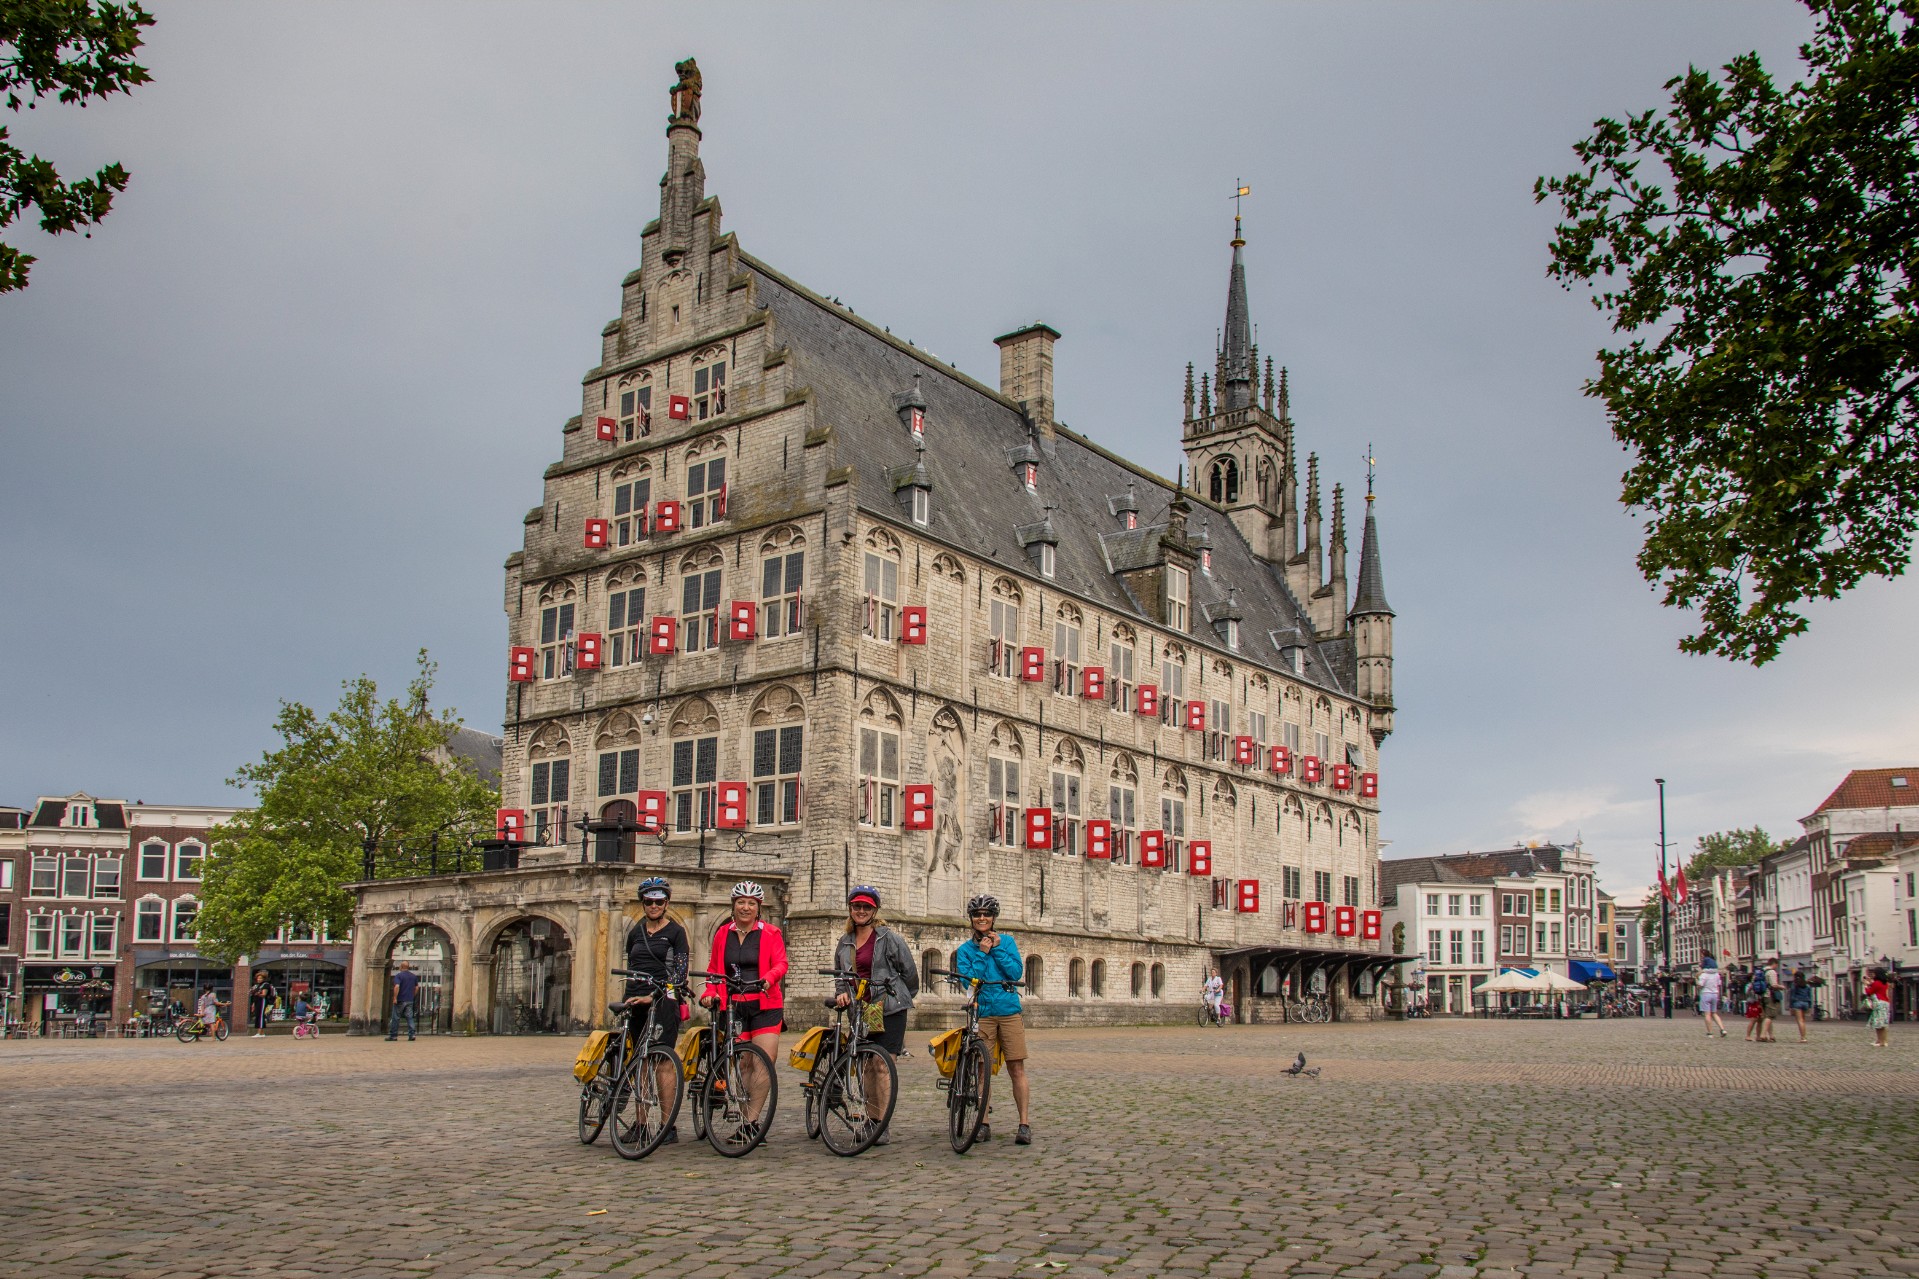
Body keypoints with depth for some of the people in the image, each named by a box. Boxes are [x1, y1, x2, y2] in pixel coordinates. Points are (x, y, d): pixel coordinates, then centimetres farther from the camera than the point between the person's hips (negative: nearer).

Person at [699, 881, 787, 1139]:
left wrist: (769, 978, -26)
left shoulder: (770, 933, 3)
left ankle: (750, 1120, -6)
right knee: (744, 1065, 1)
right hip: (733, 1006, 2)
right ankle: (750, 1121, 8)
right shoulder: (723, 934, 12)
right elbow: (713, 970, 17)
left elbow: (781, 963, -5)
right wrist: (710, 993, 0)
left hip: (765, 1006, -2)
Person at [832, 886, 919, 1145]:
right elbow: (839, 975, 23)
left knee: (882, 1066, -9)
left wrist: (902, 999, 8)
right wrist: (842, 993, 4)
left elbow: (910, 971, 1)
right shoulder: (844, 942, 13)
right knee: (867, 1067, 8)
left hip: (889, 1010, -5)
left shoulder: (889, 938, -4)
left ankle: (882, 1127, -9)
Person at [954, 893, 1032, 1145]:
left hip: (1009, 1012, 0)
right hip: (981, 1013, 1)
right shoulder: (965, 949, 6)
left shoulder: (1007, 941, 7)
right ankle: (984, 1125, 7)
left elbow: (1017, 973, -3)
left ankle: (1025, 1124, -1)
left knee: (1016, 1068, -4)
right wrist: (982, 953, -10)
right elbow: (967, 980, -6)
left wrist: (997, 949, -8)